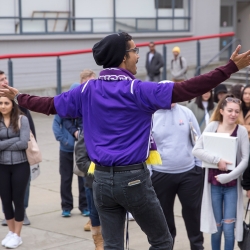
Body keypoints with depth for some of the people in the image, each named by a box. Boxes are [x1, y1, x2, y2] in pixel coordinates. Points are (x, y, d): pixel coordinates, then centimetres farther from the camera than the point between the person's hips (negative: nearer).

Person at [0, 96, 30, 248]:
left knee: (18, 200, 5)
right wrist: (15, 140, -14)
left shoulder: (22, 119, -5)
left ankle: (17, 235, 17)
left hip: (20, 166, -2)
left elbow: (24, 143, -13)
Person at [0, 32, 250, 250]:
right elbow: (187, 89, -19)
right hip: (133, 178, -5)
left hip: (102, 179, 5)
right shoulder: (138, 90, -12)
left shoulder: (87, 90, 3)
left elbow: (49, 105, 14)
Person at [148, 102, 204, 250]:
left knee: (193, 211, 12)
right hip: (160, 175, -1)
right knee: (164, 214, 12)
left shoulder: (187, 112, 0)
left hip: (189, 173, 2)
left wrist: (199, 165, 5)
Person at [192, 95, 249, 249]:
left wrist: (228, 177, -16)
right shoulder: (212, 126, -2)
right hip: (214, 184, 1)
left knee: (229, 228, -1)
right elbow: (196, 150, -8)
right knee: (216, 227, 9)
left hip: (232, 185, -1)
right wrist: (217, 160, -18)